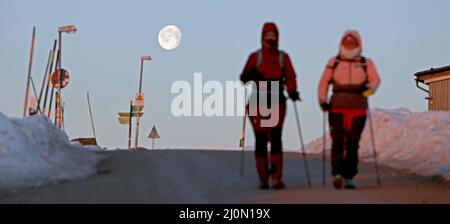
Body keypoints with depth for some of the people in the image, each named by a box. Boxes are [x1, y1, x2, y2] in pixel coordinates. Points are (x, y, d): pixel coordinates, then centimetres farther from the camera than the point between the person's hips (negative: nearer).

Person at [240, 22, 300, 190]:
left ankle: (277, 178, -13)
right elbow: (243, 77, 0)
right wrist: (250, 75, -23)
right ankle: (263, 179, 10)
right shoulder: (255, 57, 8)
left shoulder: (283, 57, 10)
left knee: (276, 138, -9)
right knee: (260, 139, 2)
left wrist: (292, 92, -17)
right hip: (258, 102, 0)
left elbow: (290, 77, 1)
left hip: (277, 102, 0)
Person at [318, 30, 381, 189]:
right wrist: (322, 101, -5)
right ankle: (337, 174, -24)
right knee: (338, 141, -14)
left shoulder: (366, 63, 5)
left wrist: (370, 88, -27)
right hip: (337, 110, 0)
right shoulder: (334, 62, 6)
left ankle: (349, 178, 8)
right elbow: (324, 82, 7)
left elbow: (375, 79, -5)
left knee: (352, 144, 0)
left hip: (358, 111, 1)